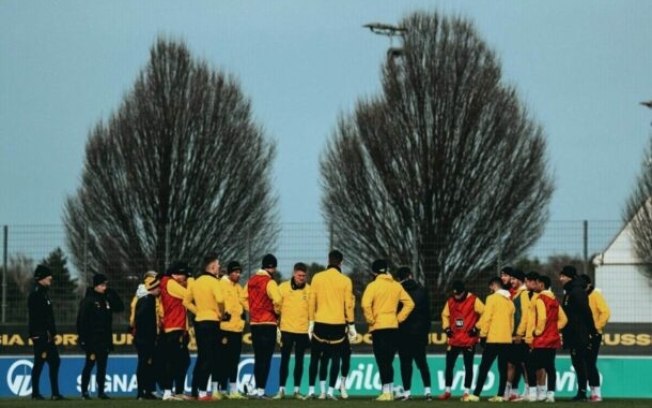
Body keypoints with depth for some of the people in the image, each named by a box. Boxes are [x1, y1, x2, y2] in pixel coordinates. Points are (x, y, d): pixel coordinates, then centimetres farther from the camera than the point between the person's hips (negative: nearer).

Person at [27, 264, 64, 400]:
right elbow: (36, 317, -19)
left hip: (47, 335, 10)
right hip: (40, 335, -10)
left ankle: (55, 393, 8)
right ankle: (35, 393, 0)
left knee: (54, 361, 7)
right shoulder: (35, 294, -12)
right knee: (39, 362, -6)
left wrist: (52, 333, 17)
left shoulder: (44, 293, 18)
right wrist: (46, 333, -22)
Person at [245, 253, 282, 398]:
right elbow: (277, 301, -22)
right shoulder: (270, 282, -13)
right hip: (268, 324, -6)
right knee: (266, 358, -4)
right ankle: (261, 390, -9)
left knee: (258, 358, 14)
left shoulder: (251, 281, 7)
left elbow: (245, 299, 10)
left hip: (254, 323, 6)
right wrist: (278, 312, -3)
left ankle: (257, 389, 16)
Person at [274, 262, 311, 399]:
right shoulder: (283, 287, 0)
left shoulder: (309, 290, 2)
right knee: (285, 360, 2)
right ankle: (281, 389, 6)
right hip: (286, 330, -1)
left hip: (303, 331, 1)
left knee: (299, 361, 7)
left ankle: (297, 390, 13)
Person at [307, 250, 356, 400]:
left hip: (320, 323, 1)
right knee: (335, 358, 4)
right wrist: (351, 325, 5)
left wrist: (311, 322, 7)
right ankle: (330, 391, -3)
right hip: (338, 324, -1)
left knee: (315, 357, 11)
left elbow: (311, 301, 0)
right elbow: (348, 304, -3)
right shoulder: (345, 280, -3)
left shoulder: (317, 278, 1)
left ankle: (311, 390, 8)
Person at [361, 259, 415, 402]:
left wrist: (370, 320, -7)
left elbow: (365, 304, -20)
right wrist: (399, 318, 10)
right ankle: (390, 391, 15)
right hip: (393, 327, 5)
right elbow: (409, 304, 10)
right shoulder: (396, 286, 10)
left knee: (382, 361, -4)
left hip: (379, 328, -5)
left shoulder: (373, 285, -7)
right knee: (388, 361, 14)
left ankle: (386, 392, -9)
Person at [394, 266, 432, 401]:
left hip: (404, 332, -3)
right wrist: (426, 330, 14)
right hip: (420, 332, 3)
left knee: (406, 362, 0)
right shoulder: (421, 290, 6)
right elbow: (427, 312, 9)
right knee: (421, 361, 10)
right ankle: (427, 390, 1)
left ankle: (407, 391, -3)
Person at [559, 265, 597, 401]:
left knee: (579, 362, -8)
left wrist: (591, 331, -18)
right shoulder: (570, 292, 17)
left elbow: (586, 312, -18)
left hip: (579, 335, -10)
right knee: (578, 363, 10)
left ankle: (582, 392, -8)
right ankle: (581, 392, 12)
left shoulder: (576, 292, -14)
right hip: (574, 335, 10)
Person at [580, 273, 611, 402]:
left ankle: (597, 393, -8)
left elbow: (605, 312, -13)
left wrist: (597, 326, -15)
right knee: (586, 363, 8)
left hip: (593, 334, -6)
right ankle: (593, 391, 14)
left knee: (590, 363, -10)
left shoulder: (595, 295, -6)